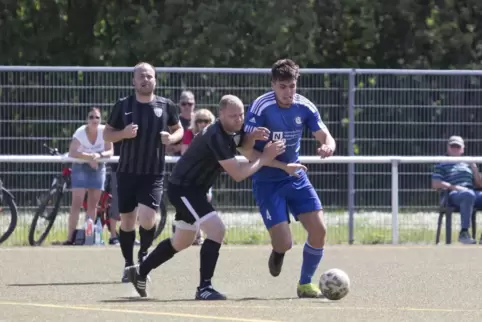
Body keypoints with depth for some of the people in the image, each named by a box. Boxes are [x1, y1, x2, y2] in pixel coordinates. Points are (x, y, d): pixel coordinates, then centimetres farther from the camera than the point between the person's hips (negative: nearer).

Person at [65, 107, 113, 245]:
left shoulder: (104, 131, -13)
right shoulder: (80, 132, -19)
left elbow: (110, 151, -12)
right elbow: (72, 152, -29)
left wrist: (99, 155, -31)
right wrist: (88, 156, -38)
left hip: (98, 168, 3)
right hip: (81, 168, -3)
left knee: (93, 205, 6)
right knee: (77, 203, -11)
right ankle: (70, 237, -13)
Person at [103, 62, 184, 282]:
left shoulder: (166, 106, 0)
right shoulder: (123, 105, 0)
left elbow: (179, 130, 14)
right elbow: (107, 134, 6)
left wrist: (171, 138, -9)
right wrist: (124, 133, -15)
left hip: (153, 174, -1)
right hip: (127, 172, 1)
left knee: (147, 218, -17)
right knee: (127, 221, 6)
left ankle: (143, 253, 11)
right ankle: (129, 265, 24)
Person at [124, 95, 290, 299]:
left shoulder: (235, 132, 1)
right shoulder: (216, 137, -28)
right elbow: (237, 174, -29)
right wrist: (265, 158, -22)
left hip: (193, 189, 10)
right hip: (182, 188, -10)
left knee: (182, 242, 22)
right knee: (216, 230, -22)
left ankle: (139, 272, 39)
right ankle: (204, 288, -17)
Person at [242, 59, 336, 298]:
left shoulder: (304, 107, -6)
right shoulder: (261, 107, -19)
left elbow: (326, 137, -5)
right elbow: (246, 150, -19)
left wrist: (328, 146, -29)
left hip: (296, 178, 4)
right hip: (267, 182, -4)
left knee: (318, 230, -9)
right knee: (284, 244, -14)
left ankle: (305, 283, 13)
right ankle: (278, 252, 26)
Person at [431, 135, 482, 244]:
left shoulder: (467, 164, 30)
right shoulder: (441, 165, 16)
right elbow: (435, 184, 0)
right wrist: (454, 187, -12)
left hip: (472, 192, 5)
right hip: (452, 195, -5)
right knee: (469, 195, -41)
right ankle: (464, 233, -44)